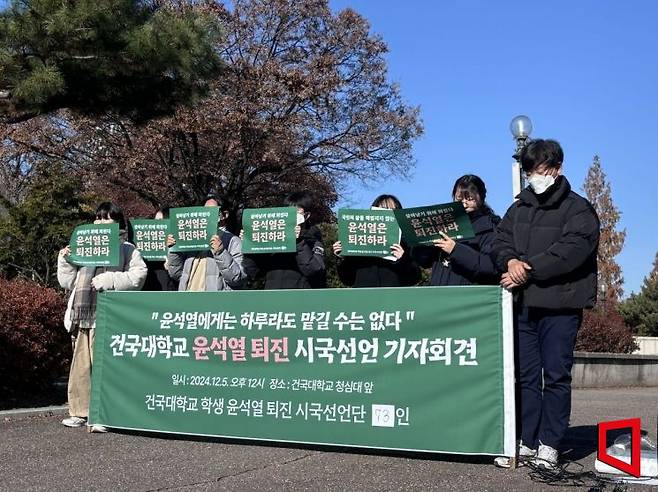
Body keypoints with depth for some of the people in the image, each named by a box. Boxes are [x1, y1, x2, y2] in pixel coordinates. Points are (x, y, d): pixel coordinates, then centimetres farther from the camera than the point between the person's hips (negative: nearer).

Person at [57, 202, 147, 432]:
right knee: (80, 365, 8)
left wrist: (109, 280, -14)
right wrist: (65, 260, 8)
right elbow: (68, 281, 22)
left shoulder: (126, 249, 7)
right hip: (82, 314, 6)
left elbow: (138, 275, -8)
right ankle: (79, 411, 17)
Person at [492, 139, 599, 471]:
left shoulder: (578, 209, -1)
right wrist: (511, 261, -12)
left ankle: (549, 446, 6)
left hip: (560, 306, -5)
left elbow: (569, 252, -14)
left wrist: (528, 270, -15)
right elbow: (500, 241, 10)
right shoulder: (519, 209, 17)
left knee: (556, 376, -1)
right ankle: (528, 442, 15)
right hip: (523, 305, 5)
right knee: (526, 376, 8)